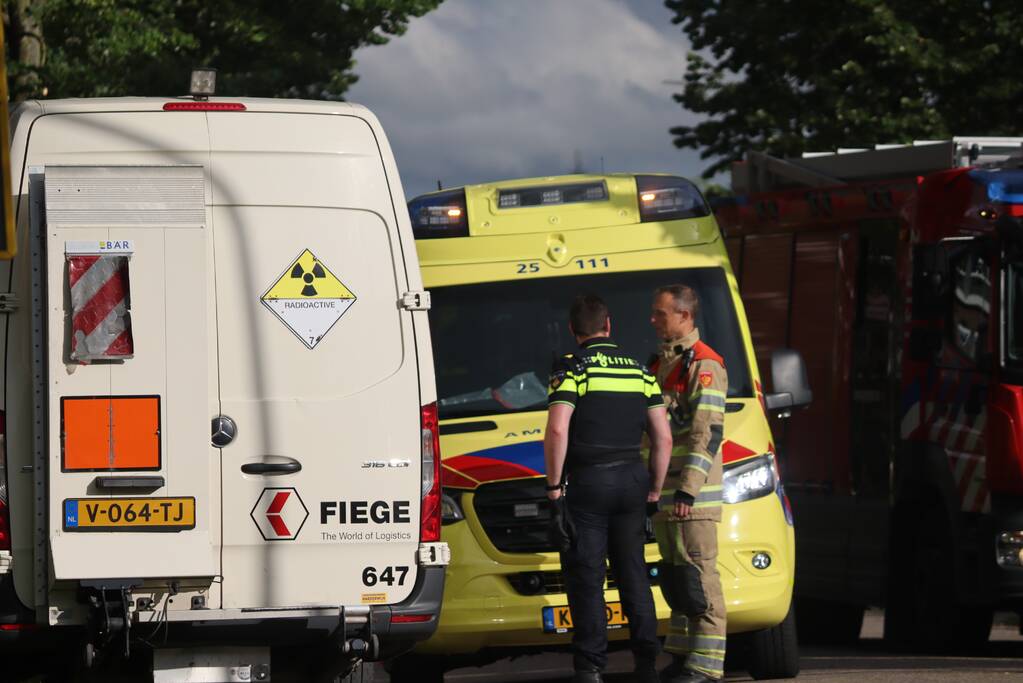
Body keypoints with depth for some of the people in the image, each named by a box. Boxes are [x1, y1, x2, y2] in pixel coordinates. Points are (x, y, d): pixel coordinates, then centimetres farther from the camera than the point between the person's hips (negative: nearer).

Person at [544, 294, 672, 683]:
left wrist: (554, 484, -10)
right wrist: (654, 490, 16)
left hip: (587, 482, -5)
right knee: (633, 574, 12)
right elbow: (663, 438, 9)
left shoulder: (572, 369, -7)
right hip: (631, 480, 5)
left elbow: (557, 431, -19)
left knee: (586, 578, -2)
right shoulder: (639, 371, 10)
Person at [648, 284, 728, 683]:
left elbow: (708, 433, -17)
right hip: (664, 493, 9)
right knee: (674, 576, 10)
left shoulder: (704, 366, -10)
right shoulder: (660, 364, 19)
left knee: (698, 576, -9)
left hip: (693, 495, -9)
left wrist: (688, 489, -23)